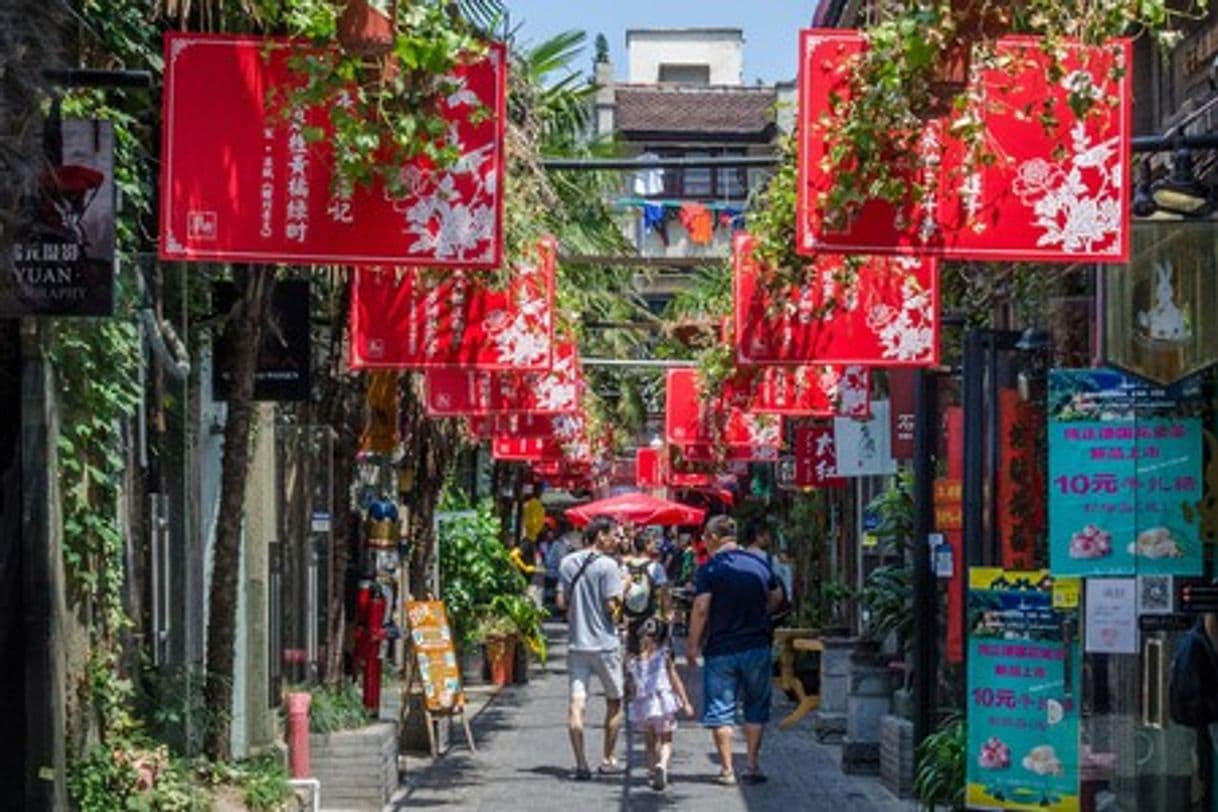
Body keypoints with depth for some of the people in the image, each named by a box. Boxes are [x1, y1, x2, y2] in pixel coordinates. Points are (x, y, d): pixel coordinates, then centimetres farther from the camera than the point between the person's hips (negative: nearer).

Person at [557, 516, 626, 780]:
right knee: (614, 700, 14)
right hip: (605, 643, -4)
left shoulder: (568, 563, 5)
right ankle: (608, 759, 18)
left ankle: (581, 763, -10)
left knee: (576, 703, -1)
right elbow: (612, 607, -15)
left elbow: (561, 602, 6)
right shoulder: (608, 565, -12)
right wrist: (622, 593, 2)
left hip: (576, 643, 4)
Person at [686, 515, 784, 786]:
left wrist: (693, 645, -8)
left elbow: (701, 609, -15)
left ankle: (727, 769, 2)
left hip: (721, 649, -4)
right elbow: (776, 596, 18)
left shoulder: (709, 569, -10)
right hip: (757, 646, 4)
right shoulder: (758, 564, 5)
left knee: (720, 709, 4)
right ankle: (753, 765, 12)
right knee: (756, 708, 14)